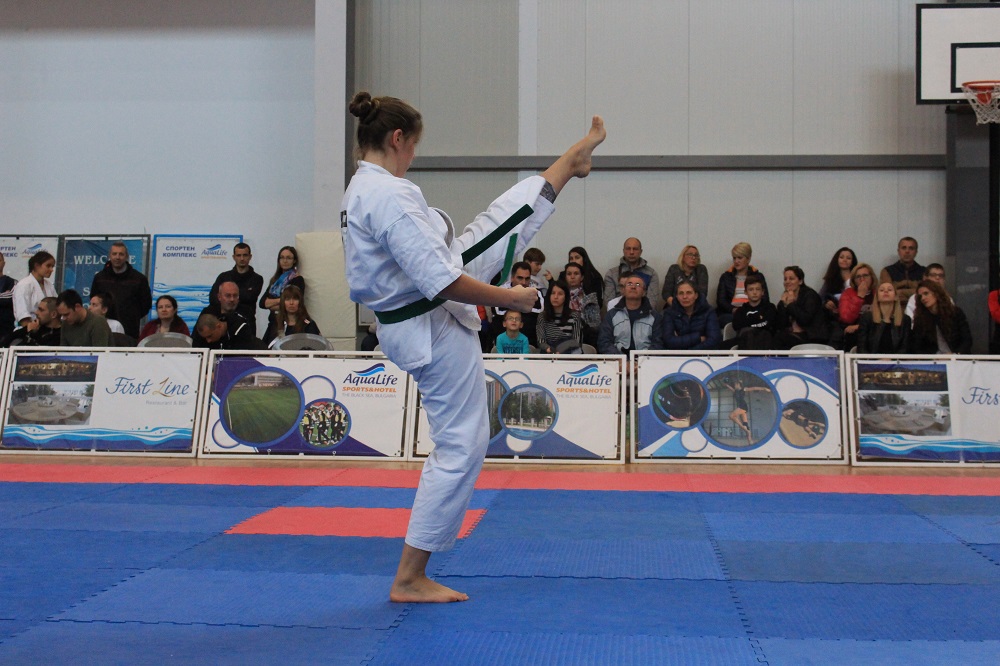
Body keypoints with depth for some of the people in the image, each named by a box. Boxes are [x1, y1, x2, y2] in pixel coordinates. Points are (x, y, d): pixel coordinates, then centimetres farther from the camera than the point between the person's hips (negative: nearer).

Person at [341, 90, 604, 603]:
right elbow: (439, 282, -31)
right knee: (460, 446, -1)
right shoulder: (391, 195, -28)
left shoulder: (359, 191, 4)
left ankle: (572, 161, 47)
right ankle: (408, 579, 7)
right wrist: (508, 299, -18)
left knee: (510, 218, 19)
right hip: (433, 332, -10)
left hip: (408, 323, 10)